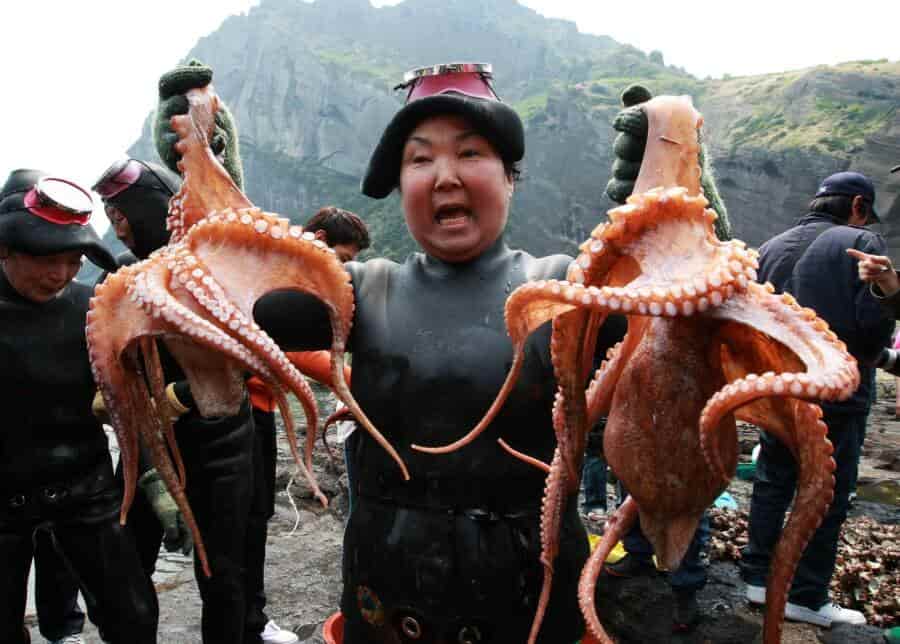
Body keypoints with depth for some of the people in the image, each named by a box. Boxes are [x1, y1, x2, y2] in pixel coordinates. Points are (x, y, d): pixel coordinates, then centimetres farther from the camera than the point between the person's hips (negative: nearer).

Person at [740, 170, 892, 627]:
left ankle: (759, 578, 23)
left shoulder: (770, 249, 8)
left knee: (772, 484, 15)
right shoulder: (861, 243, -9)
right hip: (837, 396, -5)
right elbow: (876, 319, -16)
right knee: (826, 495, 5)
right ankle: (807, 598, 14)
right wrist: (867, 358, 3)